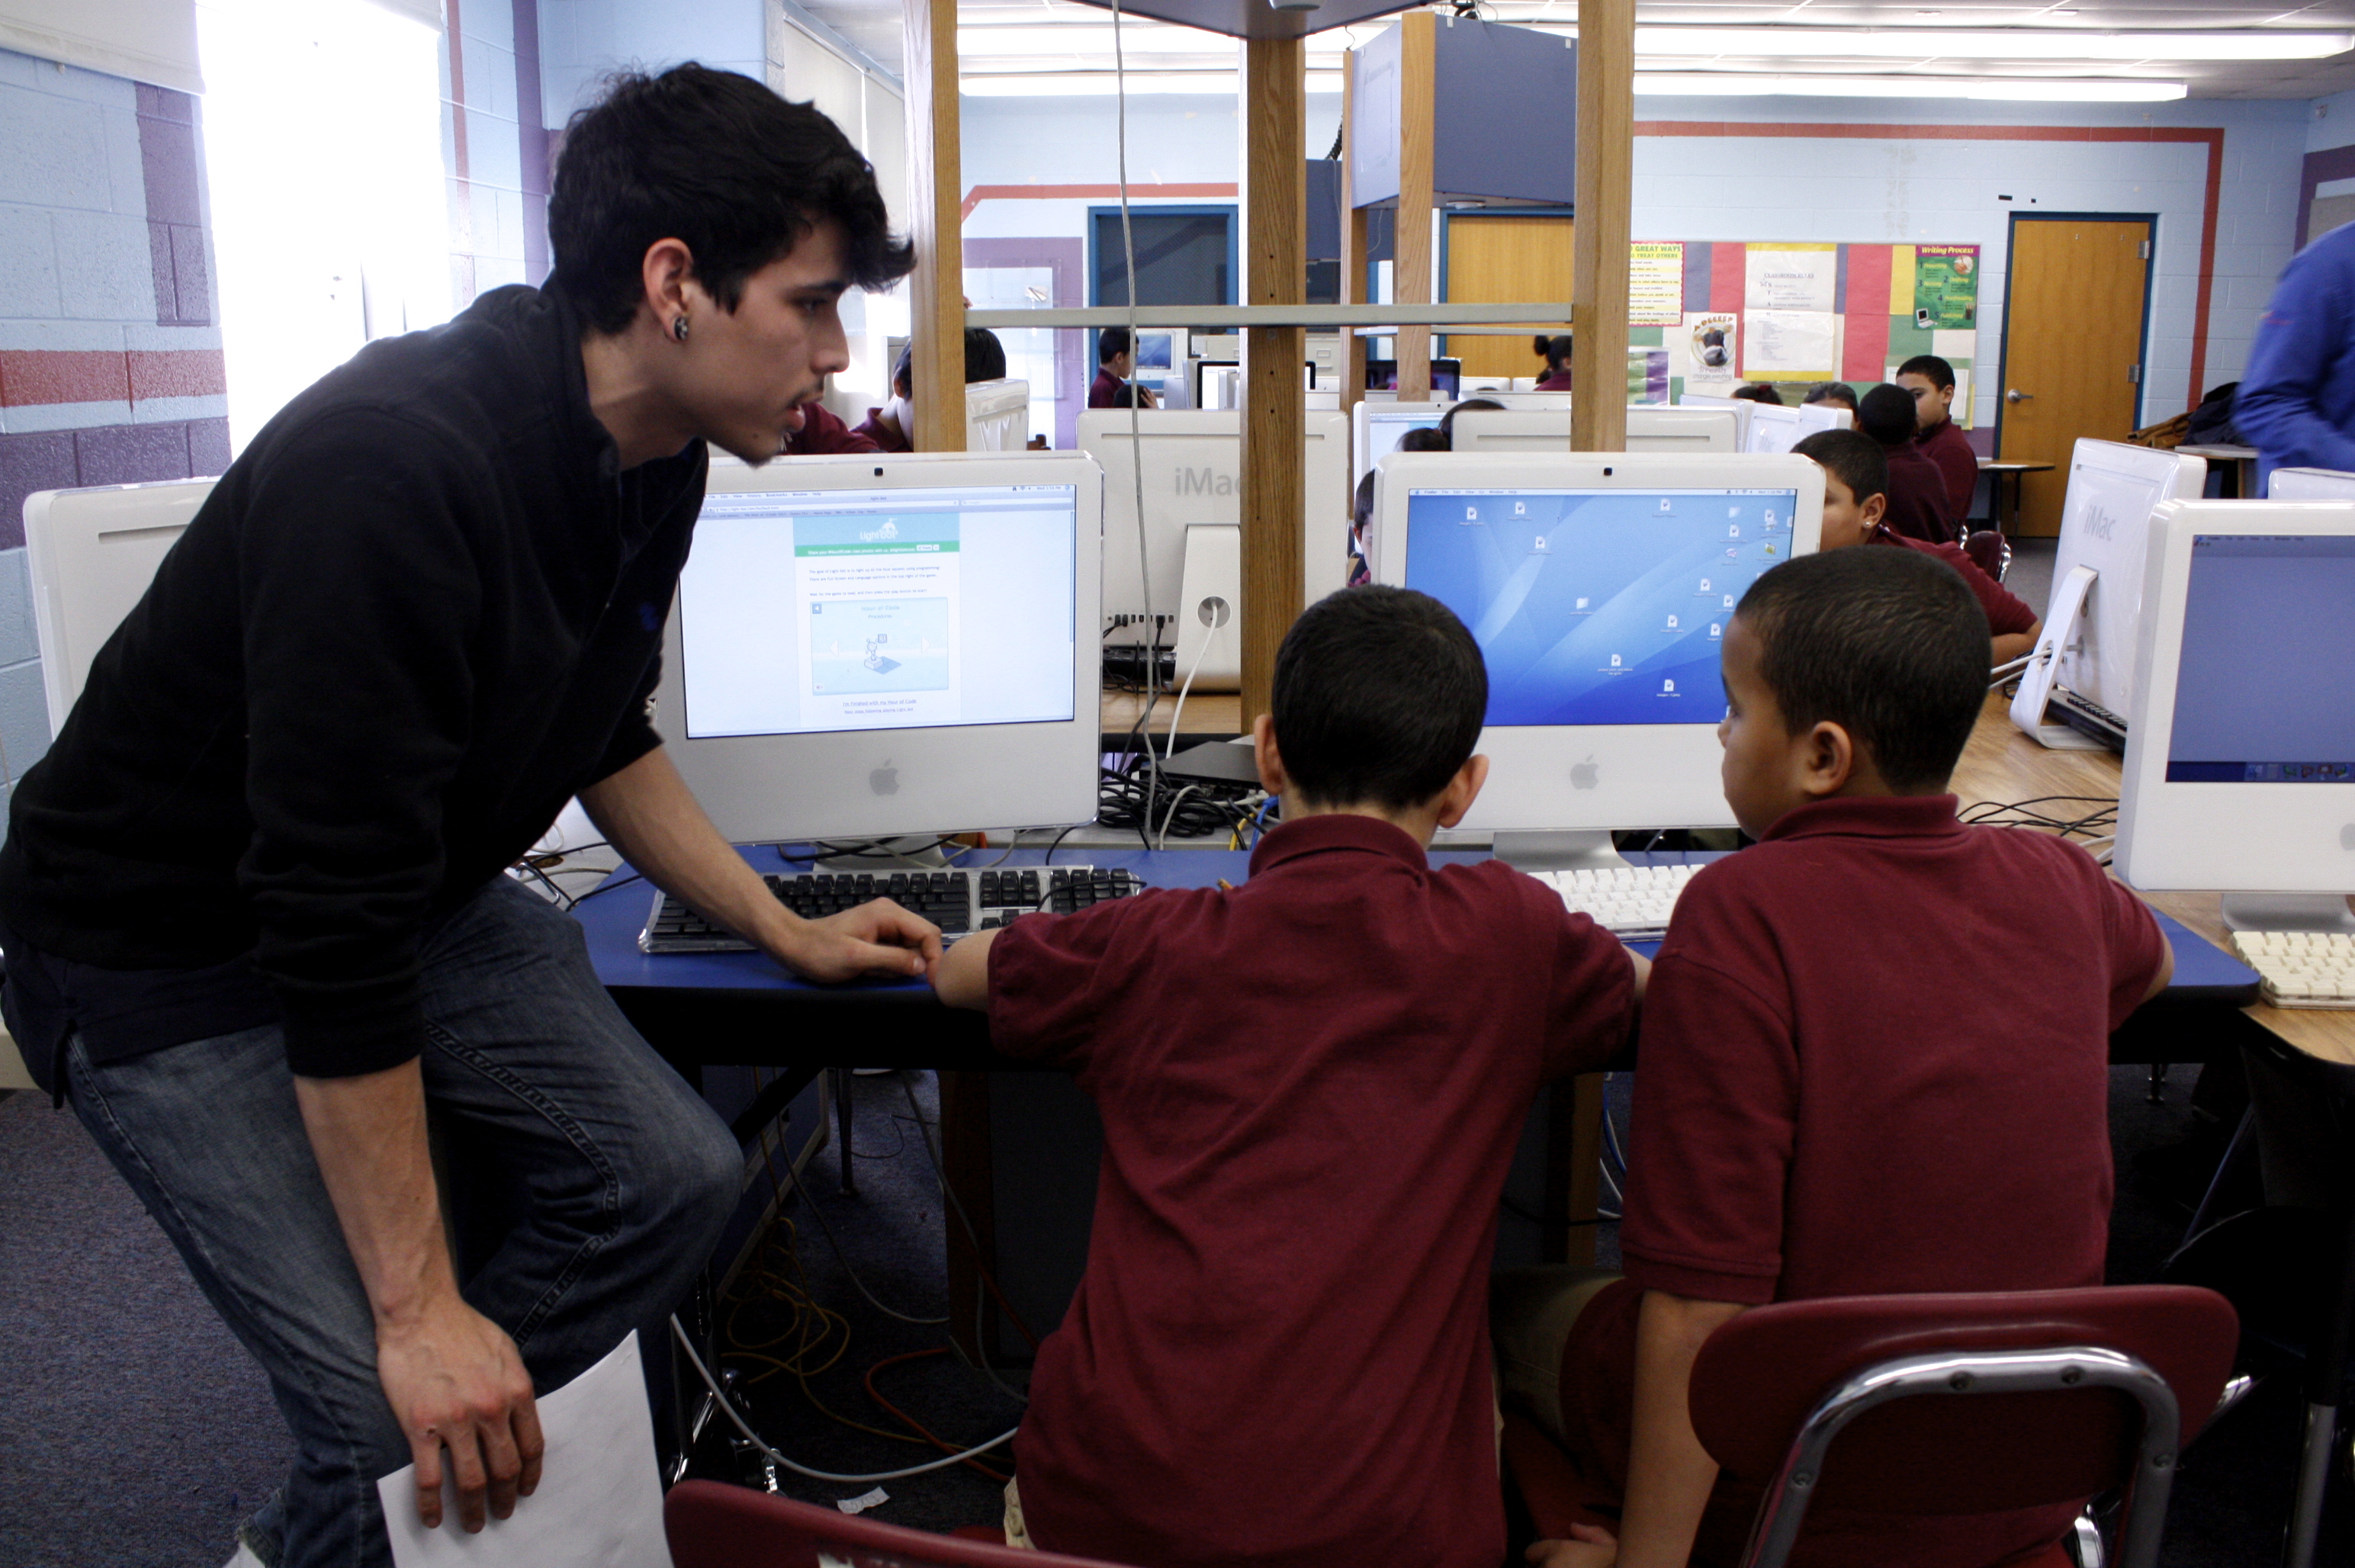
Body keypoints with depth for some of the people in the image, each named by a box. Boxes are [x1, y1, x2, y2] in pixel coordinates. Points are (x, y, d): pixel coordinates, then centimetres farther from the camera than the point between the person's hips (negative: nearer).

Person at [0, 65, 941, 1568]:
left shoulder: (650, 459, -5)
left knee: (673, 1173, -5)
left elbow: (603, 733, 12)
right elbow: (332, 923, -30)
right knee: (402, 1411, -14)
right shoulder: (393, 470, -32)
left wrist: (786, 929, 9)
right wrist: (421, 1309, -25)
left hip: (424, 891, 8)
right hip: (169, 953, -7)